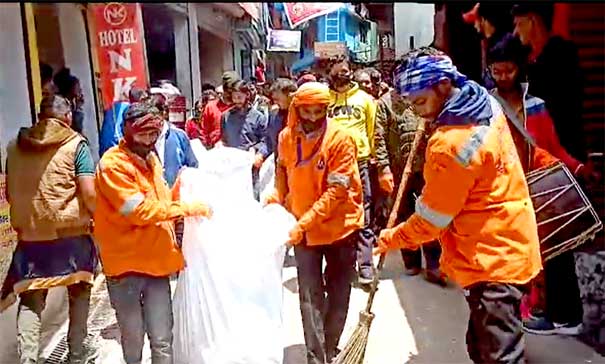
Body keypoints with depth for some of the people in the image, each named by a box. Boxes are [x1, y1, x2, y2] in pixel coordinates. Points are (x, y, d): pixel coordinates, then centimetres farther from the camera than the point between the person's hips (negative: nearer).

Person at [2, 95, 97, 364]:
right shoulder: (75, 144, -6)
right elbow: (89, 194, -14)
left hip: (30, 235, 3)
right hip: (71, 233, -3)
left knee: (30, 301, 13)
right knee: (79, 296, 15)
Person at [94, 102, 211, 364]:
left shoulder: (150, 158, 12)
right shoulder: (112, 165, -13)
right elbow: (140, 211, -21)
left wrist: (179, 188, 2)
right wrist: (187, 208, -19)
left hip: (156, 261, 6)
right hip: (126, 264, -6)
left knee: (162, 340, 8)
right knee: (133, 340, 9)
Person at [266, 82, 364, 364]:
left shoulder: (340, 139, -17)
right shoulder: (286, 137, -2)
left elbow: (337, 191, -20)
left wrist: (304, 222, -25)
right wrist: (277, 197, -2)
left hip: (339, 227, -2)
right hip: (303, 229, 3)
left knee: (338, 295, 11)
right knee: (310, 296, 5)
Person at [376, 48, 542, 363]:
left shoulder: (451, 145, -26)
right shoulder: (487, 105, 1)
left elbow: (430, 219, -16)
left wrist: (390, 239, -2)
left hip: (491, 256, -10)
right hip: (504, 245, 10)